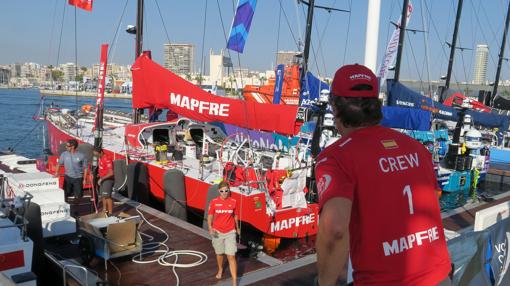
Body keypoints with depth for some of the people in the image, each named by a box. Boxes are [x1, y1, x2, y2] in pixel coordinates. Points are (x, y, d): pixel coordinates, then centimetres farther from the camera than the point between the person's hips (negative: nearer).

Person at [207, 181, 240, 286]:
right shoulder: (214, 202, -8)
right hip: (217, 232, 1)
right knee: (219, 253, 21)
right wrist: (210, 228, -18)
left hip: (230, 232, -1)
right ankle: (220, 269, 50)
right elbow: (210, 216, -3)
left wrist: (237, 228, 19)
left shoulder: (233, 202, -6)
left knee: (231, 257, -7)